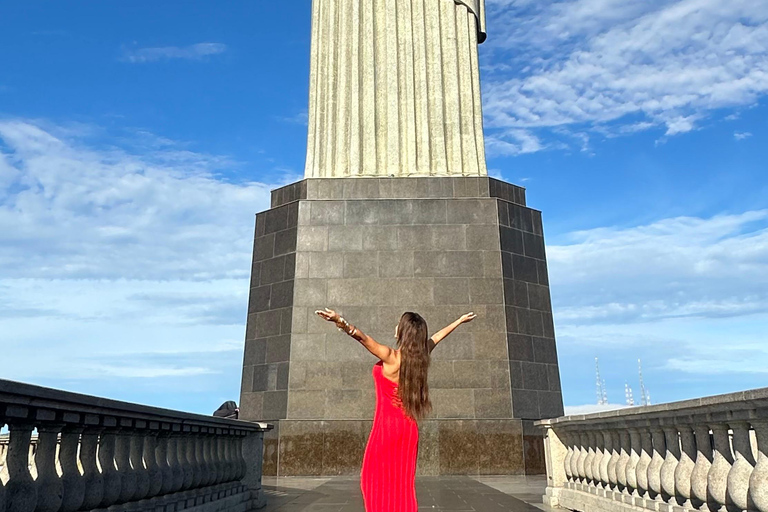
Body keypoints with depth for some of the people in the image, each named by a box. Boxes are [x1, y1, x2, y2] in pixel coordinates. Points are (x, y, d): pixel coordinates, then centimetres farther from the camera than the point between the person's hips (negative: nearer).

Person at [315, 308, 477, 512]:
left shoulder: (390, 357, -14)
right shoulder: (419, 356, 2)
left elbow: (363, 337, -30)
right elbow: (436, 337, 19)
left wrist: (340, 321, -46)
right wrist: (459, 321, 34)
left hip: (387, 425, -6)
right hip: (408, 427, 6)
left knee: (377, 480, 3)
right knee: (403, 482, 12)